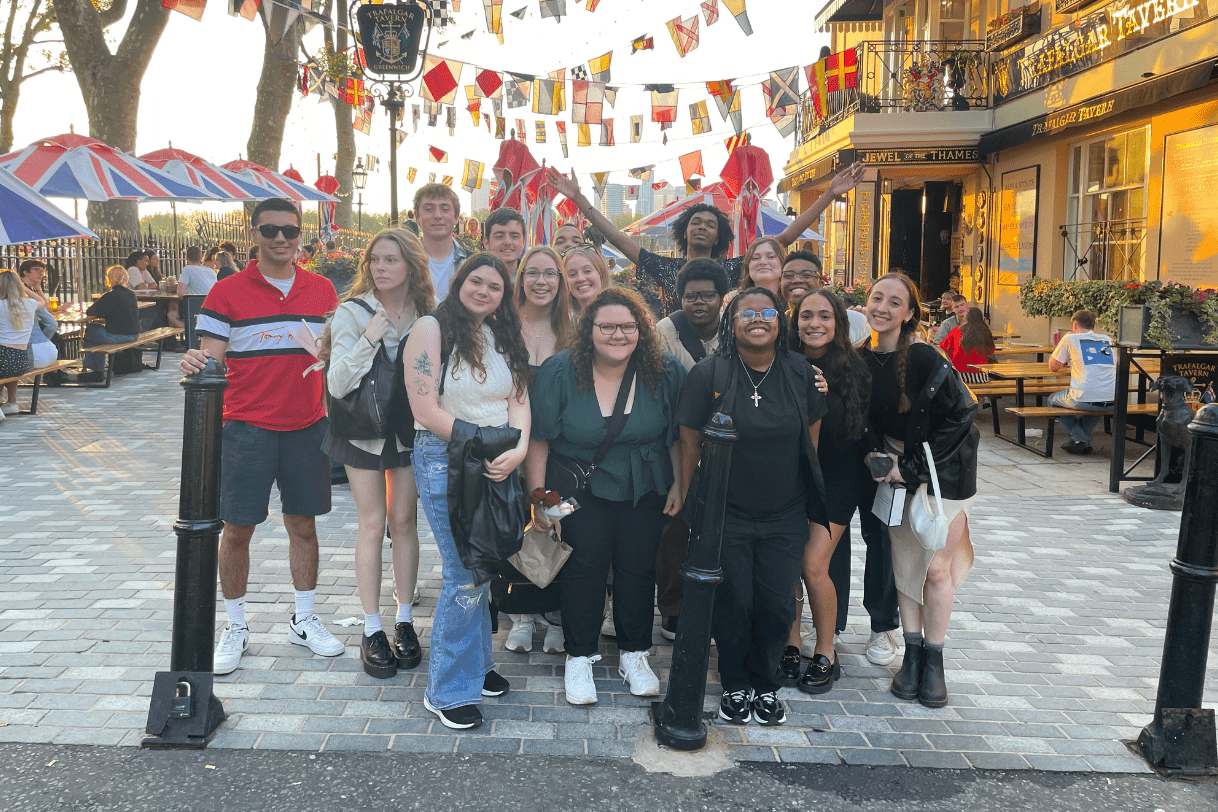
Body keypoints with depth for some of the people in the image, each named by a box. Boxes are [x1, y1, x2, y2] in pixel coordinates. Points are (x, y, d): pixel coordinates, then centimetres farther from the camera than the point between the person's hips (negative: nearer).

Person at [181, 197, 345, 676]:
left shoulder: (322, 291, 5)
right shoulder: (227, 293, -4)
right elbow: (210, 359, -7)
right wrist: (194, 363, -30)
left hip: (307, 428, 3)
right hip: (247, 428, -2)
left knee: (303, 525, 11)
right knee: (237, 529, 4)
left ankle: (304, 620, 26)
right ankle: (235, 627, 21)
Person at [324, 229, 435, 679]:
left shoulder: (429, 313, -4)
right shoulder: (353, 313, -12)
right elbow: (337, 384, -18)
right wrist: (368, 339, -29)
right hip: (364, 427, -2)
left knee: (404, 522, 8)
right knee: (372, 524, 1)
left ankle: (404, 622, 19)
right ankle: (372, 631, 11)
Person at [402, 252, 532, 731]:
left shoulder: (504, 337, 12)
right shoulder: (431, 330, -8)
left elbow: (519, 398, 6)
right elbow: (426, 410, -15)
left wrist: (518, 450, -13)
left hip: (496, 464, 6)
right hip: (445, 461, -6)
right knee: (466, 575, -5)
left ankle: (476, 663, 31)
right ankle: (447, 691, 9)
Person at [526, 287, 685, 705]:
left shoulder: (665, 373, -8)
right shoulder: (559, 372, -12)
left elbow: (678, 435, 1)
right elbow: (538, 439, -8)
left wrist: (678, 485, -1)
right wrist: (538, 495, -9)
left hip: (645, 493, 2)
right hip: (581, 492, -1)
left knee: (638, 568, 9)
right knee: (584, 569, 4)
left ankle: (634, 653, 28)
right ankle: (579, 657, 22)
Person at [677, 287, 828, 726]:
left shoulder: (802, 374, 0)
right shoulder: (708, 374, -9)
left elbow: (812, 440, 10)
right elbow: (689, 444, -4)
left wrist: (812, 501, 12)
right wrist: (688, 504, -2)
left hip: (786, 517, 2)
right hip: (726, 515, -2)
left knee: (777, 606, 8)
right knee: (732, 605, 6)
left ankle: (765, 685, 31)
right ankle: (734, 686, 29)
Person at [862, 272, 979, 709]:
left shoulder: (924, 358, -20)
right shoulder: (863, 361, -3)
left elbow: (960, 415, -19)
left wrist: (913, 467, -16)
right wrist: (876, 456, -11)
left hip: (943, 471, -5)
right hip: (898, 475, 5)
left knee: (936, 567, -3)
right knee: (903, 562, 7)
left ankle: (934, 661, 13)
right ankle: (911, 656, 20)